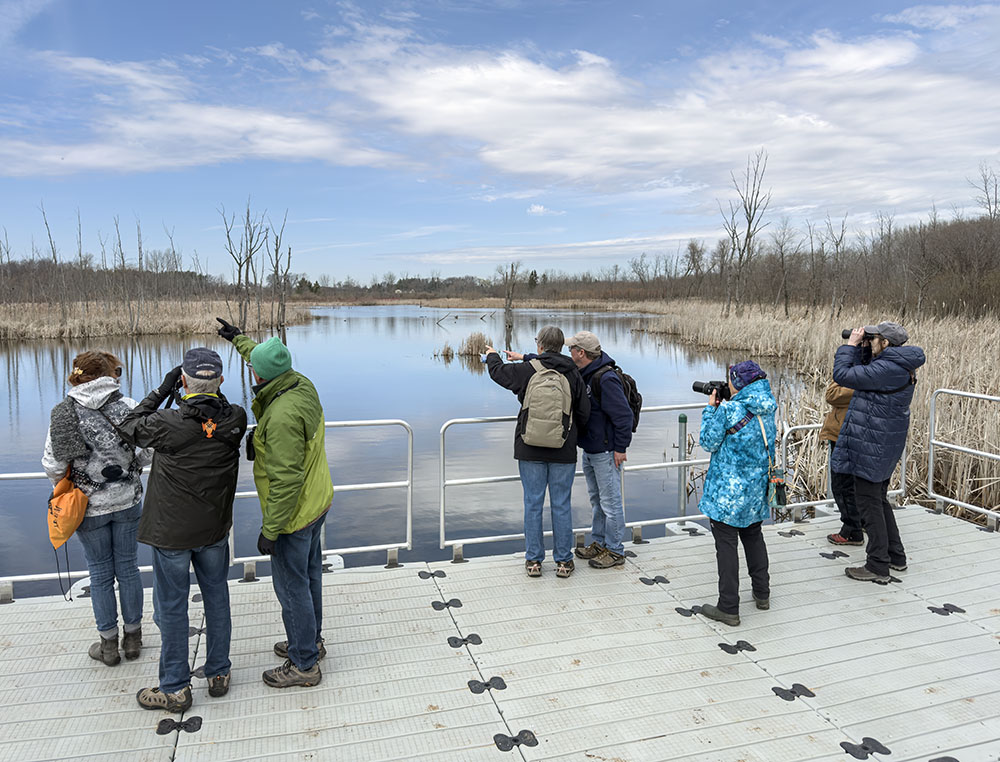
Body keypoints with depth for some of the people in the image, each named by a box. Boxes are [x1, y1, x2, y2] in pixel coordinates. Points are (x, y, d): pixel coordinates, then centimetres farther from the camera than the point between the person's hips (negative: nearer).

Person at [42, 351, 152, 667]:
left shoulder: (63, 413, -9)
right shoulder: (127, 406, -9)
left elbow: (52, 465, -9)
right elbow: (153, 447, -10)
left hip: (89, 506, 0)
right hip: (128, 500, 1)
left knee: (100, 574, 13)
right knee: (128, 568, 14)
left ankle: (109, 644, 25)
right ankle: (133, 637, 28)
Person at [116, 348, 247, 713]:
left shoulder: (169, 424, -24)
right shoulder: (235, 419, -13)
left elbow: (128, 426, -4)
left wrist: (162, 389, -3)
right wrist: (211, 390, 2)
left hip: (172, 532, -4)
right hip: (215, 528, 4)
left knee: (172, 607, 11)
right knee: (217, 597, 18)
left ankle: (175, 688, 25)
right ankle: (219, 673, 32)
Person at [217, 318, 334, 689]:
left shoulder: (282, 415, -31)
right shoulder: (302, 385, -4)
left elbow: (285, 481, -29)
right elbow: (272, 365, 21)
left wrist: (270, 530, -21)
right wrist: (239, 339, 32)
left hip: (294, 514, -10)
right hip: (317, 501, 10)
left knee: (291, 586, 6)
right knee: (309, 574, 23)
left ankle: (304, 665, 23)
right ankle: (311, 641, 42)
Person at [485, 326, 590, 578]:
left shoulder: (526, 370, -7)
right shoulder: (572, 373, -2)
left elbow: (498, 371, 12)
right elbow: (584, 411, 7)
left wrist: (492, 355, 35)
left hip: (530, 450, -1)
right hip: (563, 452, 1)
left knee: (533, 504, 8)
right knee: (561, 505, 8)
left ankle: (533, 560, 16)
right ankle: (563, 560, 16)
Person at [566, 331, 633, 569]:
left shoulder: (606, 379, -22)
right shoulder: (583, 374, 7)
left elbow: (623, 415, -22)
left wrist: (620, 447, -18)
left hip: (606, 452, -10)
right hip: (589, 449, 10)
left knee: (610, 501, 0)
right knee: (596, 499, 19)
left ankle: (615, 551, 11)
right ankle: (598, 543, 32)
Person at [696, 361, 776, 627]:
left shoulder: (729, 410, -19)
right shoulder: (767, 409, 2)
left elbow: (708, 443, -11)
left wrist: (711, 409, -3)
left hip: (728, 490, -7)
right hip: (757, 488, 7)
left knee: (726, 543, 1)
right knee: (753, 536, 23)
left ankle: (728, 608, 6)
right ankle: (762, 593, 35)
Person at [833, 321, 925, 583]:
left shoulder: (887, 369, -24)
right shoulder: (900, 366, 8)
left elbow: (842, 375, -23)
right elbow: (862, 373, 18)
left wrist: (851, 345, -11)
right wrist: (859, 349, 8)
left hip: (871, 446, -10)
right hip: (884, 445, 10)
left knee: (869, 503, 0)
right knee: (879, 499, 22)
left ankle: (878, 567, 9)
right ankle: (896, 556, 33)